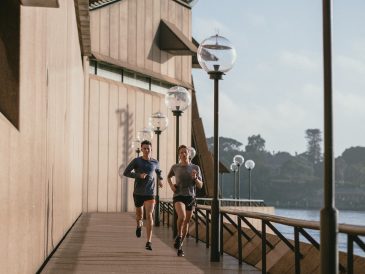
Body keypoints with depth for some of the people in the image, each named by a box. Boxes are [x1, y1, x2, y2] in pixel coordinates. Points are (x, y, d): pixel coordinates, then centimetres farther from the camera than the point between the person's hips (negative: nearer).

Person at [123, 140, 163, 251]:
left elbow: (159, 171, 27)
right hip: (138, 193, 0)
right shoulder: (136, 161, -4)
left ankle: (149, 242, -15)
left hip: (150, 193, 0)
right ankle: (139, 225, 55)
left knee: (149, 215, -15)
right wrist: (138, 175, -19)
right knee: (139, 215, 17)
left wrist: (160, 179, 8)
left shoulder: (155, 162, 5)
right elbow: (126, 173, -7)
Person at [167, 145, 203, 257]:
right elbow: (169, 177, 23)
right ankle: (179, 236, -3)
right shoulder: (175, 167, 1)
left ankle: (180, 246, 28)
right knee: (182, 216, -30)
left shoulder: (195, 168, 0)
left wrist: (195, 178, -19)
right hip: (178, 197, -2)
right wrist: (171, 185, 3)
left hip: (191, 197, 2)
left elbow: (200, 186, 1)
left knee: (186, 222, 9)